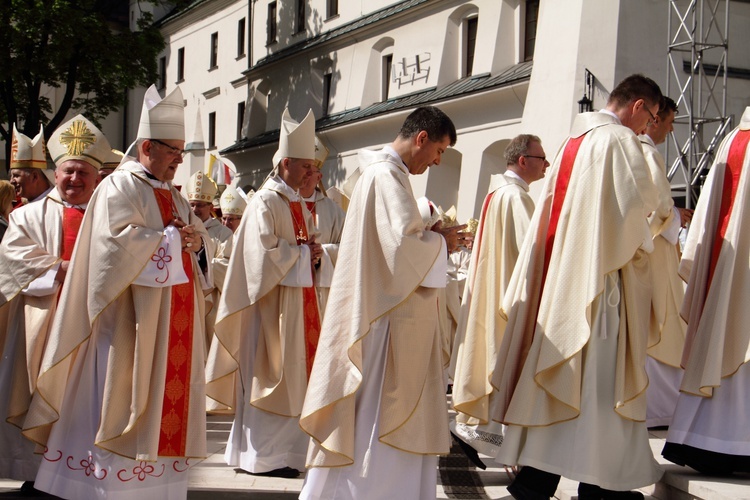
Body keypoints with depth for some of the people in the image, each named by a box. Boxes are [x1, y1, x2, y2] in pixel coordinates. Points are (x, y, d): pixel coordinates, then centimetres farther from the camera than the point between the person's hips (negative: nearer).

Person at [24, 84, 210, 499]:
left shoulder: (173, 195, 20)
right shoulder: (120, 186, -6)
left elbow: (198, 234, 19)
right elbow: (118, 239, -19)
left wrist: (196, 239, -4)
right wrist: (171, 239, -12)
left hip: (170, 319, 8)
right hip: (132, 315, -8)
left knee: (165, 394, 6)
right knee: (125, 394, -7)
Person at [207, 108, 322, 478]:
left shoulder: (297, 203, 15)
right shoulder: (266, 202, -12)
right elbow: (264, 254, -19)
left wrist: (313, 253, 0)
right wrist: (302, 252, -10)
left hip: (297, 301, 9)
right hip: (273, 302, -9)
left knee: (290, 374, 9)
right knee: (270, 374, -5)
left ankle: (282, 446, 17)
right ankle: (261, 455, 3)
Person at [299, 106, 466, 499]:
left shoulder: (380, 171, 17)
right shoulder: (388, 175, -15)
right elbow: (404, 243, -25)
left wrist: (432, 235, 9)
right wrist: (441, 242, -8)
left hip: (383, 309, 11)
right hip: (388, 316, -11)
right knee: (381, 415, -5)